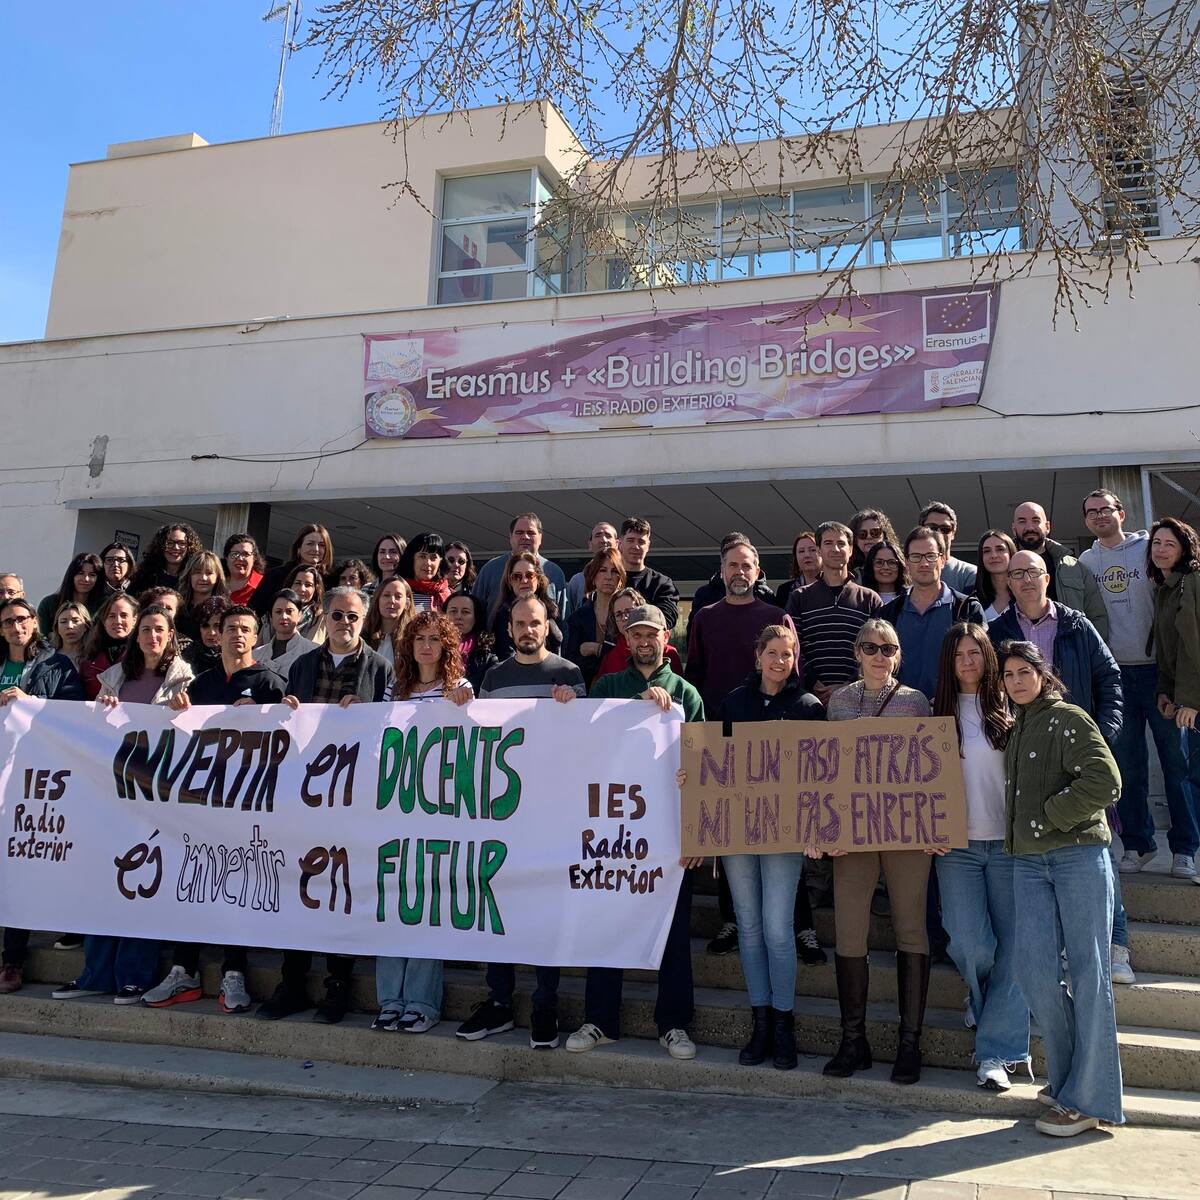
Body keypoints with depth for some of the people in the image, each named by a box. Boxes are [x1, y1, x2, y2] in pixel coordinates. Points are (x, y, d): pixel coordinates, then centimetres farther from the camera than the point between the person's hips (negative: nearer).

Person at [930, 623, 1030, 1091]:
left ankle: (996, 1051, 7)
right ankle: (983, 999, 28)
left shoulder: (1008, 708, 5)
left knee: (1013, 946, -2)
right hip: (956, 844, 0)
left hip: (1008, 842, 0)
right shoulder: (938, 712, 7)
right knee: (970, 946, -6)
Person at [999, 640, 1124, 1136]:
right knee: (1035, 972, -2)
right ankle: (1066, 1077, 17)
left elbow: (1105, 782, -14)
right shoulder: (1014, 731, 19)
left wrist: (1052, 816, -8)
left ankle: (1087, 1099, 6)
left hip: (1079, 856, -6)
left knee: (1087, 972, -1)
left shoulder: (1068, 719, -2)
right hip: (1029, 862, 6)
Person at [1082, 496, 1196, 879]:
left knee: (1175, 761, 0)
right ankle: (1137, 844, 17)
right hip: (1115, 672, 3)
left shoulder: (1148, 547, 1)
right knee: (1127, 766, 7)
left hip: (1156, 669, -2)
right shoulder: (1085, 562, 10)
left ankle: (1184, 848, 9)